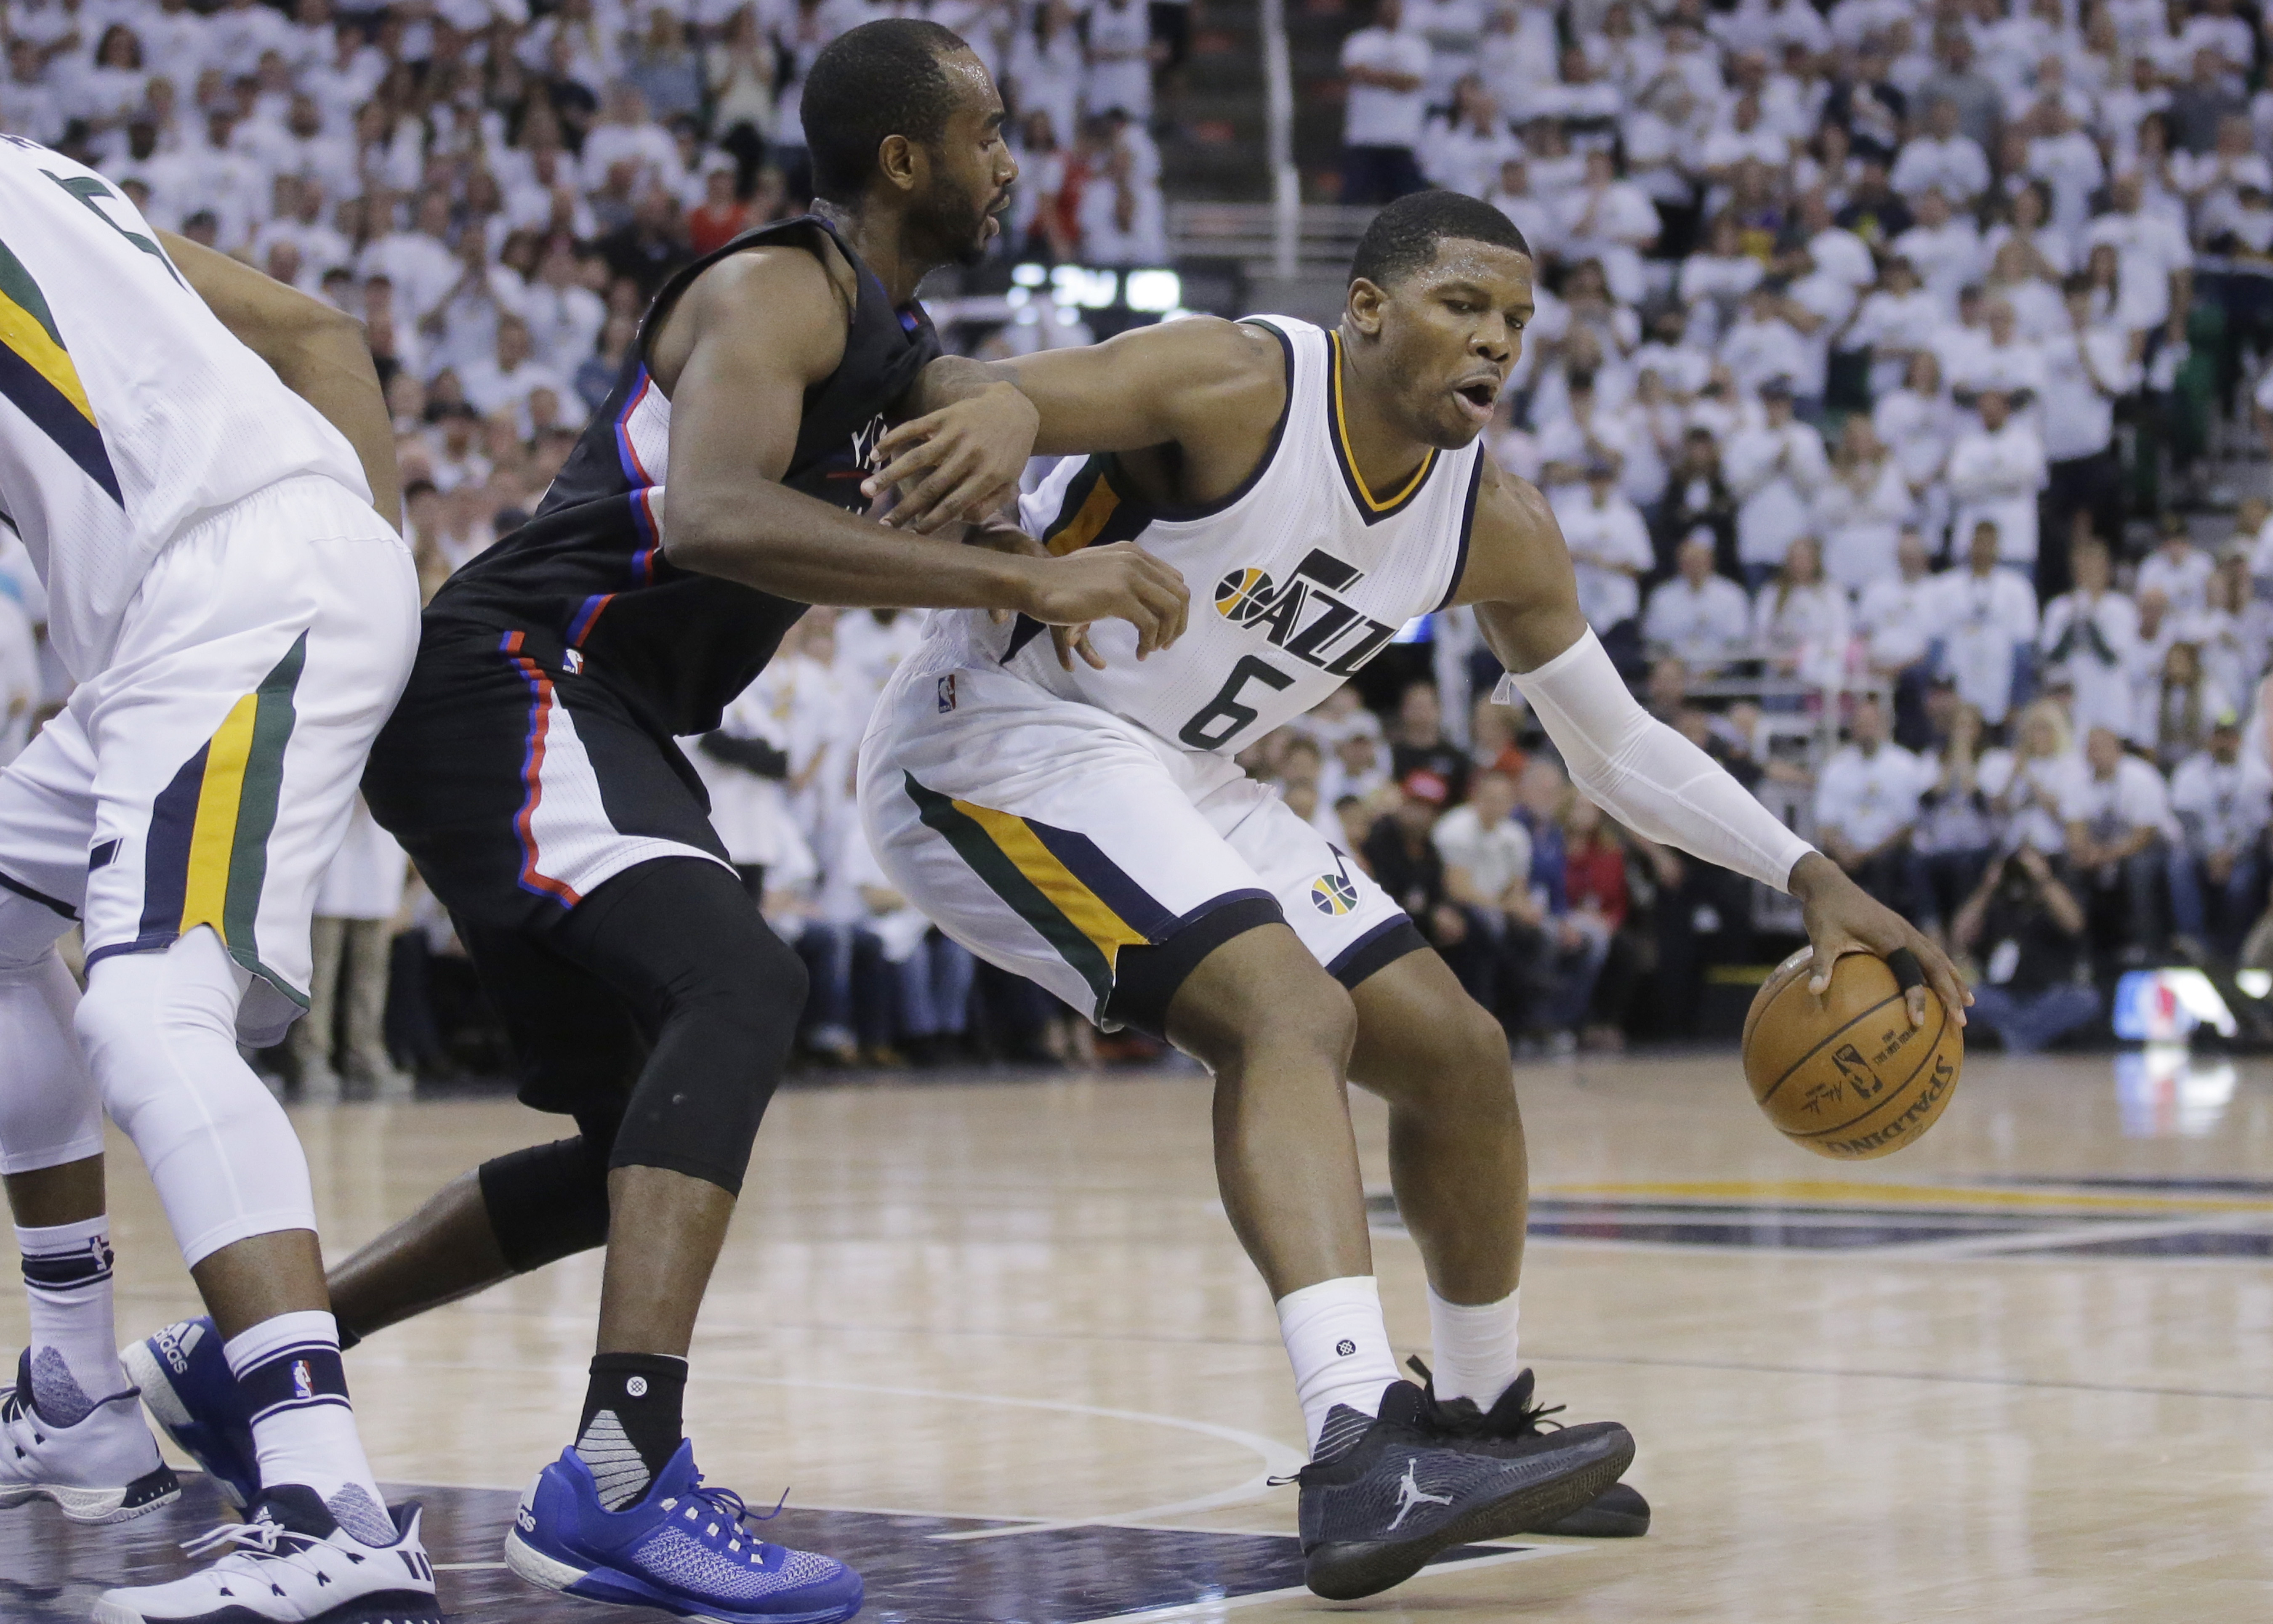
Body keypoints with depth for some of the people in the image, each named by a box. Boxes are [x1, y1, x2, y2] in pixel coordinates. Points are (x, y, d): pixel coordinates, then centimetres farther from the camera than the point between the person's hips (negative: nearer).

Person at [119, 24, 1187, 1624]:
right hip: (512, 689, -11)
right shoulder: (774, 291, -13)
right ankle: (619, 1477, -42)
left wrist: (1009, 409, -21)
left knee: (642, 1145, 15)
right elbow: (709, 516, -30)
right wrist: (1025, 580, -34)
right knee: (740, 984, -31)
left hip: (602, 733, 11)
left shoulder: (884, 331, 19)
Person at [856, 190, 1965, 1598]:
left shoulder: (1497, 523, 2)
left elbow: (1616, 744, 12)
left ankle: (1479, 1423, 29)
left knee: (1456, 1052, 8)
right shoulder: (1233, 385, -20)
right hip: (1002, 737, -9)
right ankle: (1360, 1460, -44)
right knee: (1293, 1014, -29)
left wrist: (1808, 874, 3)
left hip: (1184, 785, 9)